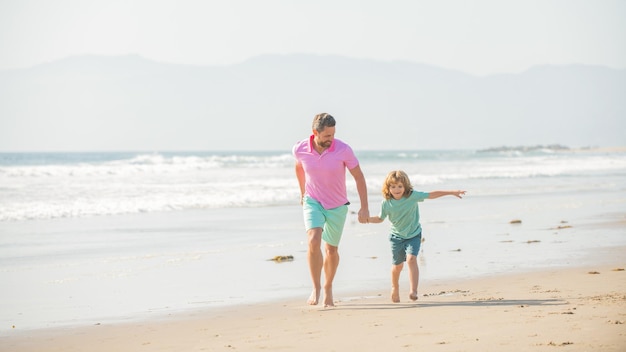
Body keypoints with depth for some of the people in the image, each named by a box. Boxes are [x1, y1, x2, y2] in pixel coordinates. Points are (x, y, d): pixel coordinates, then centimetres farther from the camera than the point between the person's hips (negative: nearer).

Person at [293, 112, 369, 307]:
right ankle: (316, 288, -14)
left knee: (331, 249, 11)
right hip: (313, 202, 0)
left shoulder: (343, 150, -22)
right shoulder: (300, 149, -16)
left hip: (337, 205, 0)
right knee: (314, 241, -23)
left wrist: (364, 207, -11)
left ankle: (328, 288, 33)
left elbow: (359, 176, -10)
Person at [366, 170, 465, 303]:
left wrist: (452, 192, -9)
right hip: (397, 236, 2)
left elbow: (431, 195, -9)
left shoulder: (413, 196, -15)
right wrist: (367, 219, -17)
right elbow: (380, 219, 2)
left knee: (411, 258, -22)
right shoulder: (386, 203, -12)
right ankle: (395, 288, 39)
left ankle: (413, 290, -26)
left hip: (413, 235, -1)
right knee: (397, 265, 9)